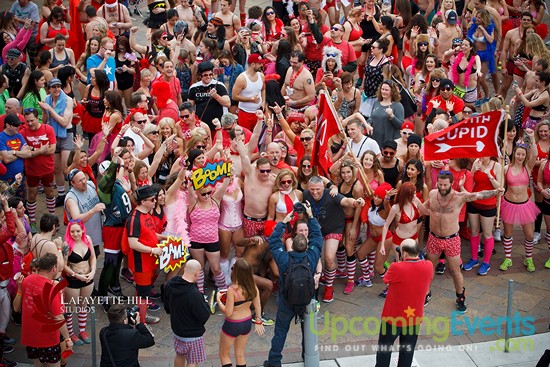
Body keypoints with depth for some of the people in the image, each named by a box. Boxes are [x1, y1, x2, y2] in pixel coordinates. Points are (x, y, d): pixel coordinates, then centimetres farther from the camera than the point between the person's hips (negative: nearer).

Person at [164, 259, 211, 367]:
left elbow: (167, 308, 4)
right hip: (192, 335, -7)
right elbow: (204, 316, -24)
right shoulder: (194, 294, -34)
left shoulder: (169, 285, -10)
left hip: (177, 330, 7)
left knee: (179, 355, 28)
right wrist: (205, 304, -5)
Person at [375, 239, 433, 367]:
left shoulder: (396, 268, -28)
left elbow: (386, 279, -7)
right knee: (407, 352, 19)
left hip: (393, 318, -3)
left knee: (384, 350, 18)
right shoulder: (428, 266, -15)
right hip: (415, 318, 3)